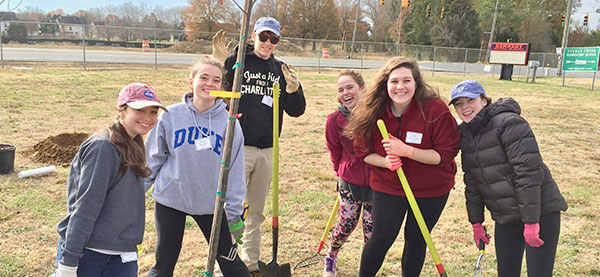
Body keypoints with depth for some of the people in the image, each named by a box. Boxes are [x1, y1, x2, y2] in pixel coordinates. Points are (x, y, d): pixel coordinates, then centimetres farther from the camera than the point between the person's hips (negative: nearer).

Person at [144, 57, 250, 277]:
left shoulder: (228, 122, -7)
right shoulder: (171, 116, -6)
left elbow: (234, 170, -3)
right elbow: (152, 160, 3)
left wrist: (235, 213, -2)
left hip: (211, 203, 0)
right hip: (170, 200, 1)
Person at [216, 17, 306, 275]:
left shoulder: (282, 70, 10)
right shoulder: (235, 62, -3)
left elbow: (296, 111, 8)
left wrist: (294, 88, -10)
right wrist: (219, 64, -21)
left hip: (267, 150, 5)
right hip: (238, 147, -4)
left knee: (256, 210, 15)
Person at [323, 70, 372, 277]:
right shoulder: (335, 120, -12)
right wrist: (342, 171, 9)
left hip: (376, 180, 0)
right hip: (349, 180, 0)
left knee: (371, 227, 7)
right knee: (347, 224, 7)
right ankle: (330, 258, 35)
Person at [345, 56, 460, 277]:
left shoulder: (436, 109, -22)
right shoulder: (372, 112, -13)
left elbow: (445, 154, -20)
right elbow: (363, 151, -2)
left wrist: (407, 151, -32)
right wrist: (386, 161, -23)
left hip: (431, 188, -1)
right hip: (388, 185, 1)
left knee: (416, 240, 13)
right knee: (381, 238, 2)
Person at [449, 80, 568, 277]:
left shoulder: (509, 123, -16)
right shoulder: (465, 134, 8)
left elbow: (529, 172, -21)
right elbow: (472, 182, 13)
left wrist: (531, 221, -22)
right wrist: (476, 222, 12)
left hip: (539, 211, -7)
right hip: (505, 218, 7)